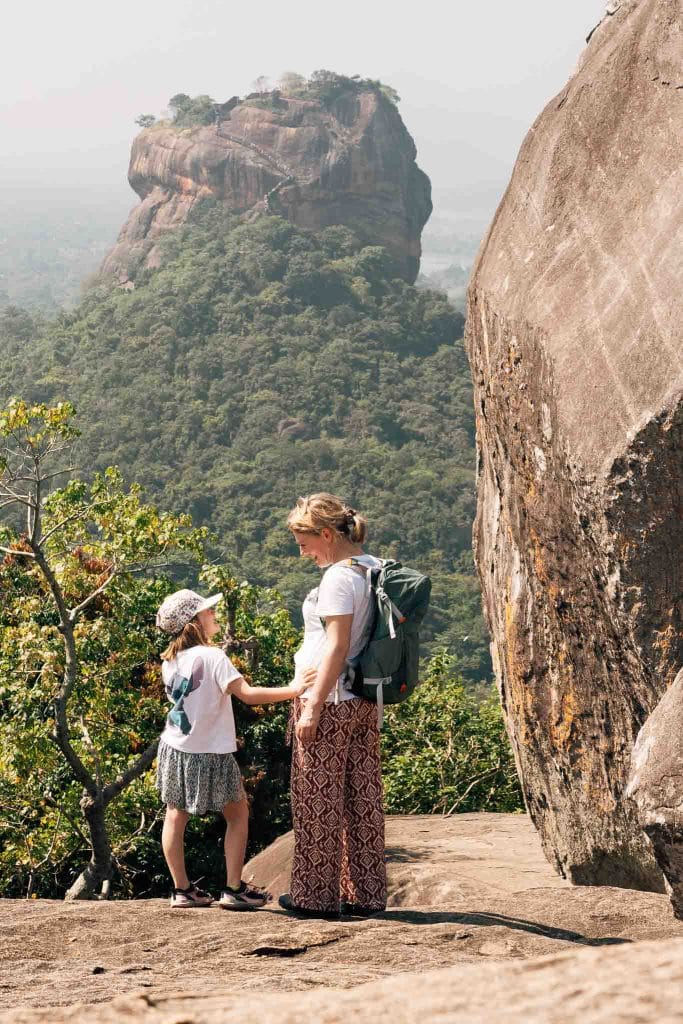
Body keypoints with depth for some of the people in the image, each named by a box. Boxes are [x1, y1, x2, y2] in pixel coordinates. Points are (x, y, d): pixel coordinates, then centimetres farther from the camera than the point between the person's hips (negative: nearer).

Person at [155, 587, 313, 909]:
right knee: (238, 814, 9)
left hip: (175, 750, 6)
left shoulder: (169, 661, 2)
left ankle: (182, 889, 16)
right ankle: (234, 889, 7)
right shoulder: (213, 657, -18)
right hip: (211, 755, -6)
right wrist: (292, 690, -27)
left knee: (175, 816, 12)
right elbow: (247, 693, -27)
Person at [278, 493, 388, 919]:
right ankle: (366, 893, 16)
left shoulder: (339, 577, -16)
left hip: (331, 702, -9)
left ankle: (316, 896, 8)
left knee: (319, 800, 1)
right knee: (363, 798, 11)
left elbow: (337, 647, -20)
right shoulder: (374, 568, 11)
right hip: (366, 702, 9)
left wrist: (312, 706, -17)